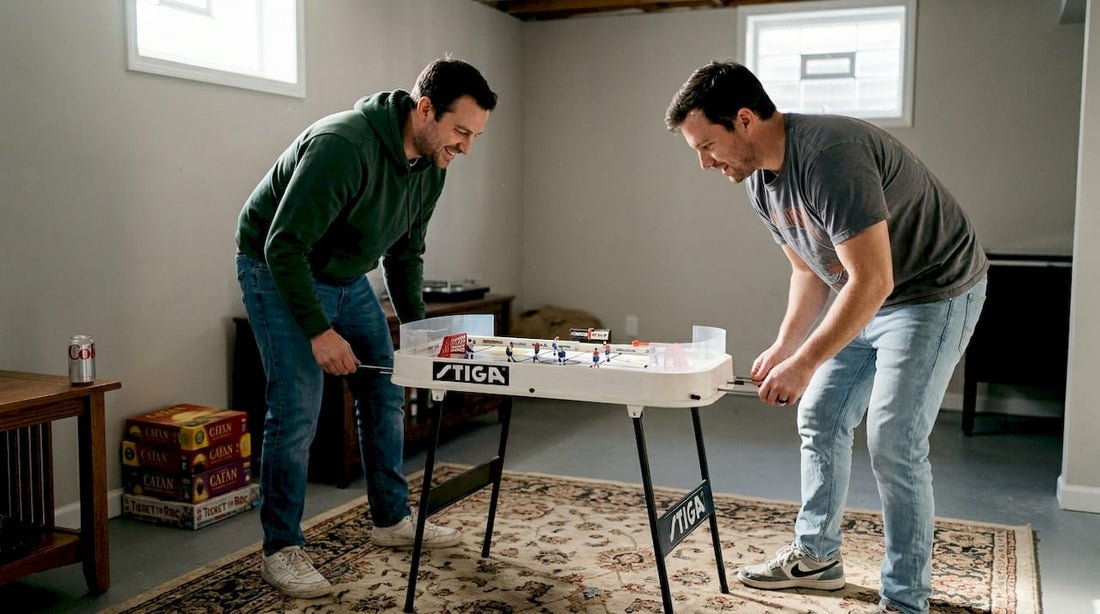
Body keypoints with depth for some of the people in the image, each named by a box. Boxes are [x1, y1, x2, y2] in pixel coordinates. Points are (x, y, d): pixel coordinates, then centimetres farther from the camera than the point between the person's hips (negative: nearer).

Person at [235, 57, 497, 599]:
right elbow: (283, 245, -32)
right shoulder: (343, 146, -33)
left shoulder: (430, 165, -6)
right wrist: (317, 331, -33)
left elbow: (405, 252, 7)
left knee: (385, 394, 8)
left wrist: (417, 324, 0)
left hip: (346, 277, 8)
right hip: (277, 271, -8)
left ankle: (392, 519, 24)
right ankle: (281, 550, 4)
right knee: (297, 410, -12)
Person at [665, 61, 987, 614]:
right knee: (820, 418, 10)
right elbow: (810, 271, 9)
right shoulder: (758, 181, -3)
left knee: (893, 440, -11)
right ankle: (816, 557, 26)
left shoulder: (829, 157, -32)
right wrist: (783, 346, -2)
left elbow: (873, 281, -33)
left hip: (934, 294, -9)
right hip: (861, 299, 9)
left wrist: (804, 364, -29)